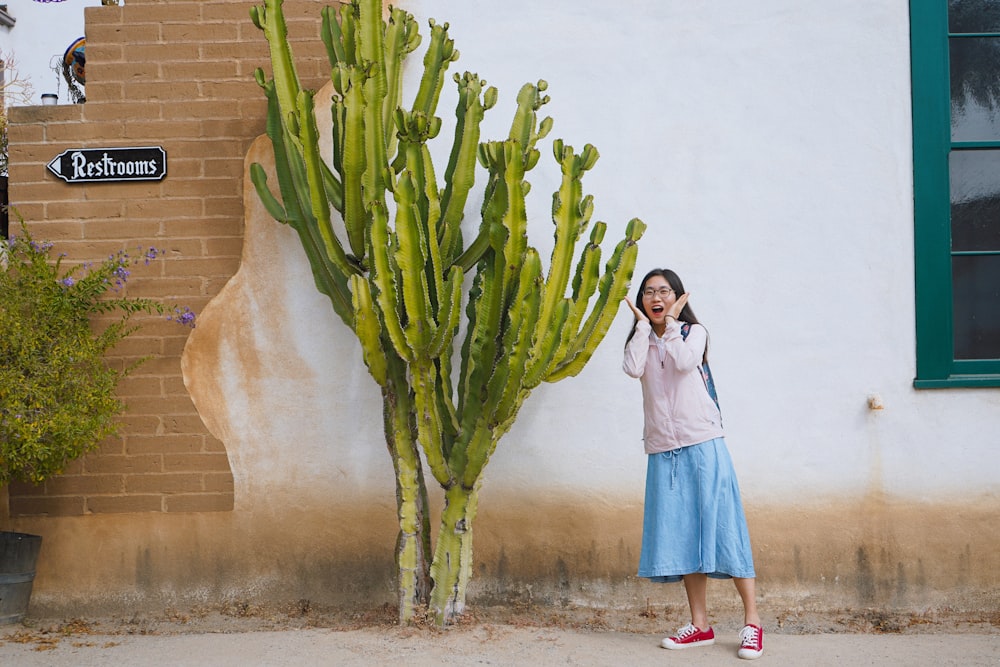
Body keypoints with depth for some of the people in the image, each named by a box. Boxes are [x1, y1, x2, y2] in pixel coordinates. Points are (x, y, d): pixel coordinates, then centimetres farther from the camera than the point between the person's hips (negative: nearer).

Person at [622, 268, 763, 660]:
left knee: (721, 526, -7)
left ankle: (753, 623, -4)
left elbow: (684, 361, -16)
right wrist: (643, 323, -2)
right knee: (682, 534, 2)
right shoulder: (642, 340, 15)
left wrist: (670, 321, -5)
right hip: (662, 450, 4)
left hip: (702, 443, -3)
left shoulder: (693, 331, 6)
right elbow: (633, 368, -9)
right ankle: (700, 626, 7)